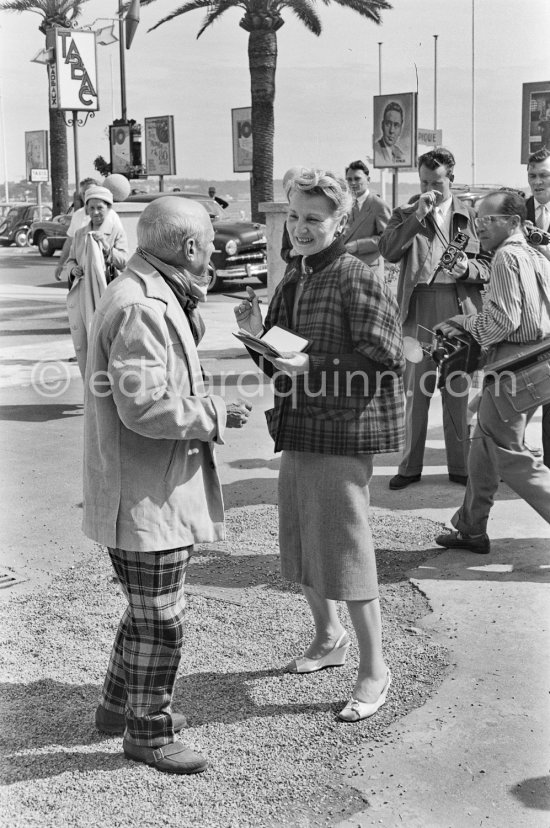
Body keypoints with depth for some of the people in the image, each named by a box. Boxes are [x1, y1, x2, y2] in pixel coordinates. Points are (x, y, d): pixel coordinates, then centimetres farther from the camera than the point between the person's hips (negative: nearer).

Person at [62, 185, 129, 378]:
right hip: (80, 296, 4)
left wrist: (106, 247, -25)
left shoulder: (116, 232, 1)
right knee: (82, 347, 4)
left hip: (104, 295, -4)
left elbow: (123, 263, -10)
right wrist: (73, 269, -7)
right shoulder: (80, 234, 13)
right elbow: (69, 262, 16)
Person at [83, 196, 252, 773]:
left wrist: (189, 305, 8)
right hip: (145, 498, -11)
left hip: (157, 491, 11)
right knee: (159, 623, 4)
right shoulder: (143, 307, -23)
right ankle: (148, 733, 21)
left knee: (148, 612, 24)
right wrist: (214, 415, -16)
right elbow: (144, 405, -28)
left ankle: (119, 705, 40)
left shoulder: (153, 296, 12)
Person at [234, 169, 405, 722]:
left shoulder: (358, 281, -13)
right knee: (300, 545, 18)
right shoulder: (292, 279, 11)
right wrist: (257, 335, -4)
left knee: (345, 549, -2)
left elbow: (384, 364, -19)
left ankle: (374, 669, 13)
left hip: (342, 433, -8)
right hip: (298, 432, 9)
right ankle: (329, 639, 40)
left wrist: (311, 369, -23)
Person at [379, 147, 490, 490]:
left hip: (460, 309, 0)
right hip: (420, 308, 0)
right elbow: (389, 251, -9)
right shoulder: (406, 214, 9)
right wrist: (417, 216, -15)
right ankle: (411, 466, 13)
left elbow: (489, 265, 9)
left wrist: (467, 267, -13)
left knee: (458, 391, 6)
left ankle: (459, 465, 17)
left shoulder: (470, 215, 9)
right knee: (416, 390, 3)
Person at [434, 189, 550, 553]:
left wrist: (464, 322, -3)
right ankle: (471, 531, 26)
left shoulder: (506, 256, -13)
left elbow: (503, 320, -21)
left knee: (511, 455, -3)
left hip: (513, 367, -10)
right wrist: (465, 327, 13)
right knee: (485, 447, 17)